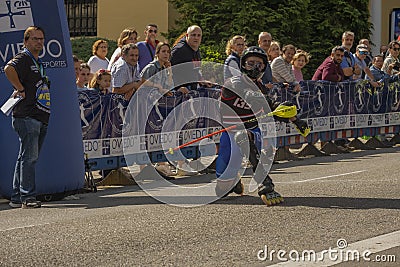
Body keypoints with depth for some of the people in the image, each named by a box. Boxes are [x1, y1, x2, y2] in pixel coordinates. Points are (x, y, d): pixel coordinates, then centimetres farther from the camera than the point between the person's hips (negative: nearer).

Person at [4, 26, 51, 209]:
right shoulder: (22, 59, -7)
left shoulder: (39, 63, 22)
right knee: (29, 157, -11)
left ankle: (17, 197, 16)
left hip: (41, 117, 9)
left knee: (27, 158, 11)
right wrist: (21, 89, -22)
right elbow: (9, 69, -29)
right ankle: (28, 197, -10)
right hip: (26, 116, -9)